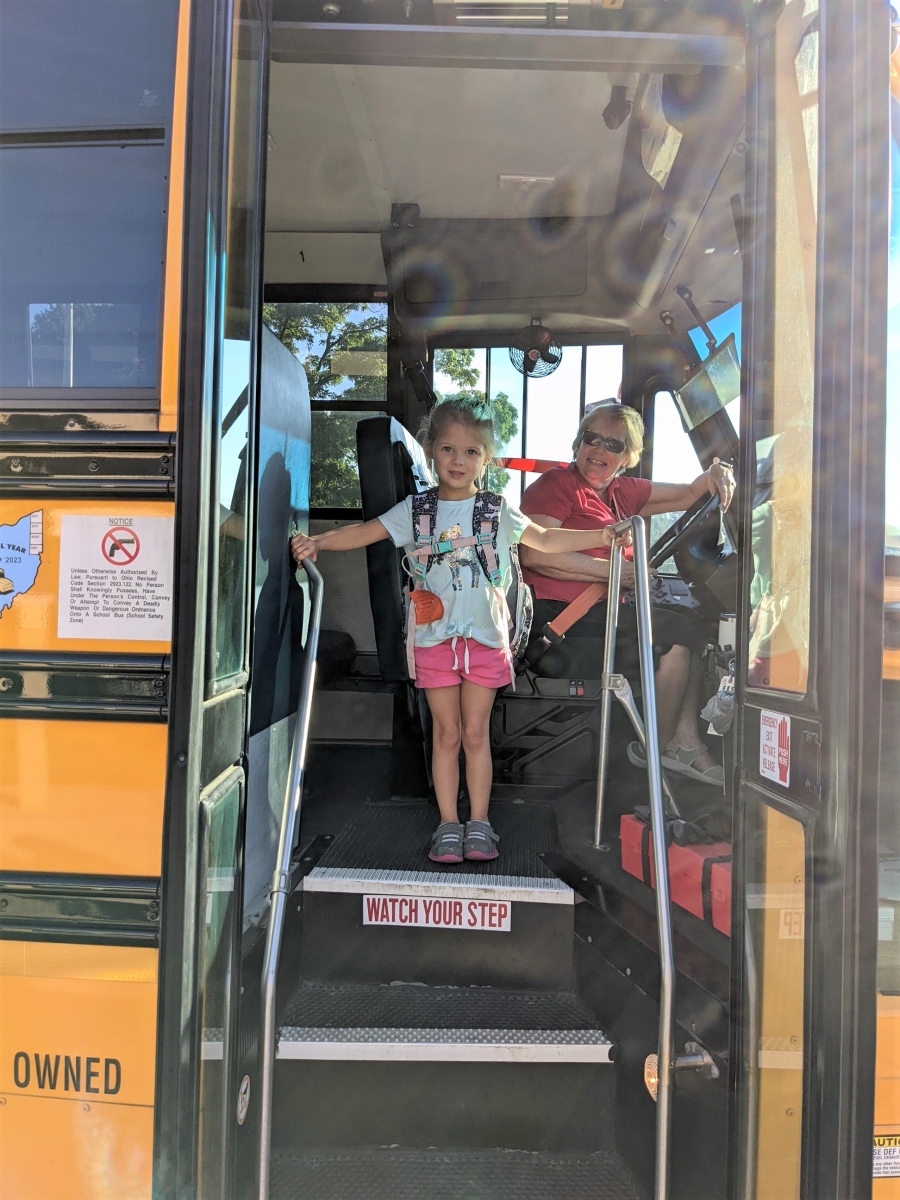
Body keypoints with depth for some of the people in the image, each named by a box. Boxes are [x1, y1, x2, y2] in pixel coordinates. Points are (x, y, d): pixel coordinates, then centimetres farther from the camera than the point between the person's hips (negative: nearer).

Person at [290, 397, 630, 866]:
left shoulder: (496, 510, 5)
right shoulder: (415, 509, 4)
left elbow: (545, 539, 11)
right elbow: (364, 532, -1)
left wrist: (600, 536, 1)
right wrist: (318, 541, -17)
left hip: (485, 637, 0)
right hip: (434, 638, 0)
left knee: (475, 733, 7)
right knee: (446, 733, 7)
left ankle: (479, 823, 19)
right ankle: (448, 825, 18)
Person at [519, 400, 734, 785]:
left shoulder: (622, 492, 20)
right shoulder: (556, 484, -5)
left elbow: (687, 495, 27)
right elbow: (534, 554, -19)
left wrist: (715, 473, 3)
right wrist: (613, 571, -16)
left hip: (601, 613, 9)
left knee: (690, 630, 0)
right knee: (677, 633, -13)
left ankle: (685, 740, 0)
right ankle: (658, 746, 2)